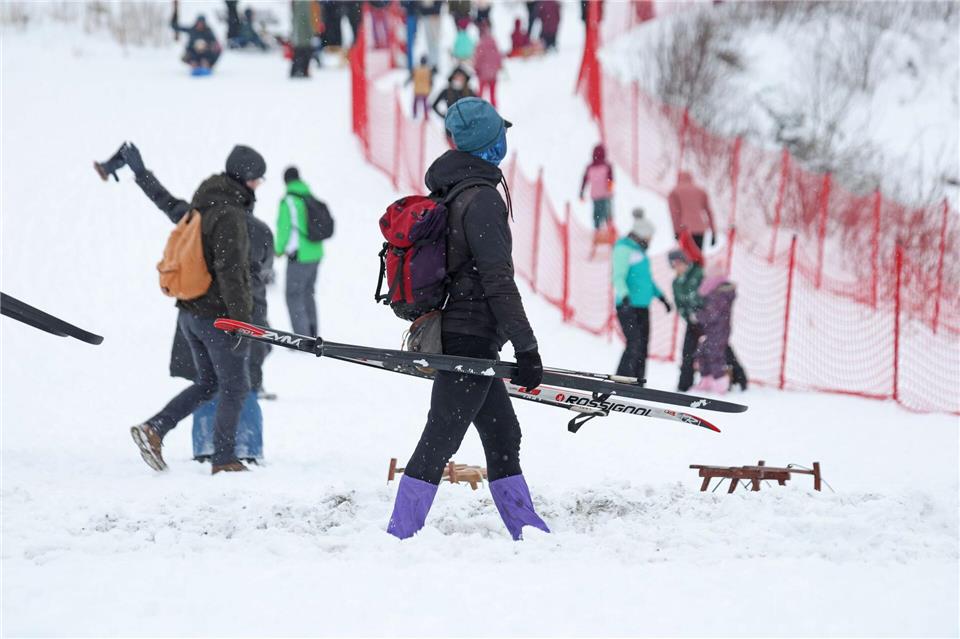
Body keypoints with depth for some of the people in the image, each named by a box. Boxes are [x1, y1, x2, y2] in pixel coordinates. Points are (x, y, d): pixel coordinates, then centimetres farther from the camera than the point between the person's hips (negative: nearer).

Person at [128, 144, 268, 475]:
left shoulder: (200, 208, 10)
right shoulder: (228, 215, -19)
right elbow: (230, 273, -23)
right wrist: (242, 322, -22)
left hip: (190, 312, 9)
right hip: (218, 316, -9)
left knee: (208, 383, 19)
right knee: (235, 387, 5)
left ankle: (153, 428, 6)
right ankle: (224, 459, 10)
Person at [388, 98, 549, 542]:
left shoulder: (446, 192, 12)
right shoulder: (482, 198, -16)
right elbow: (498, 281, -19)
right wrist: (526, 347, -17)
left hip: (454, 334, 9)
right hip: (471, 339, -9)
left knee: (502, 434, 14)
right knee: (440, 439, -7)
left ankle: (526, 530, 18)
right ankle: (400, 535, -7)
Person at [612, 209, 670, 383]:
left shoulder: (639, 250, 18)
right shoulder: (624, 249, -10)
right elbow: (618, 276, -20)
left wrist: (660, 296, 32)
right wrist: (624, 296, -36)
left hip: (642, 306, 9)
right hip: (627, 306, -9)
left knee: (643, 346, 6)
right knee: (634, 344, -16)